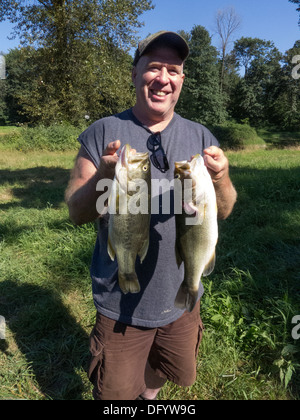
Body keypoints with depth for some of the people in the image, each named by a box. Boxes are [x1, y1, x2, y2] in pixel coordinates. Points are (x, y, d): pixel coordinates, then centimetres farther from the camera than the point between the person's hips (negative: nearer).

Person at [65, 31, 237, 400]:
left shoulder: (200, 137, -1)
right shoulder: (103, 133, -8)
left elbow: (223, 211, -1)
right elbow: (77, 213, -9)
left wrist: (219, 178, -23)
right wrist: (103, 176, -29)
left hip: (181, 297, 3)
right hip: (121, 302, -2)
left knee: (180, 375, 26)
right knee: (116, 391, 17)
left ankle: (148, 391, 58)